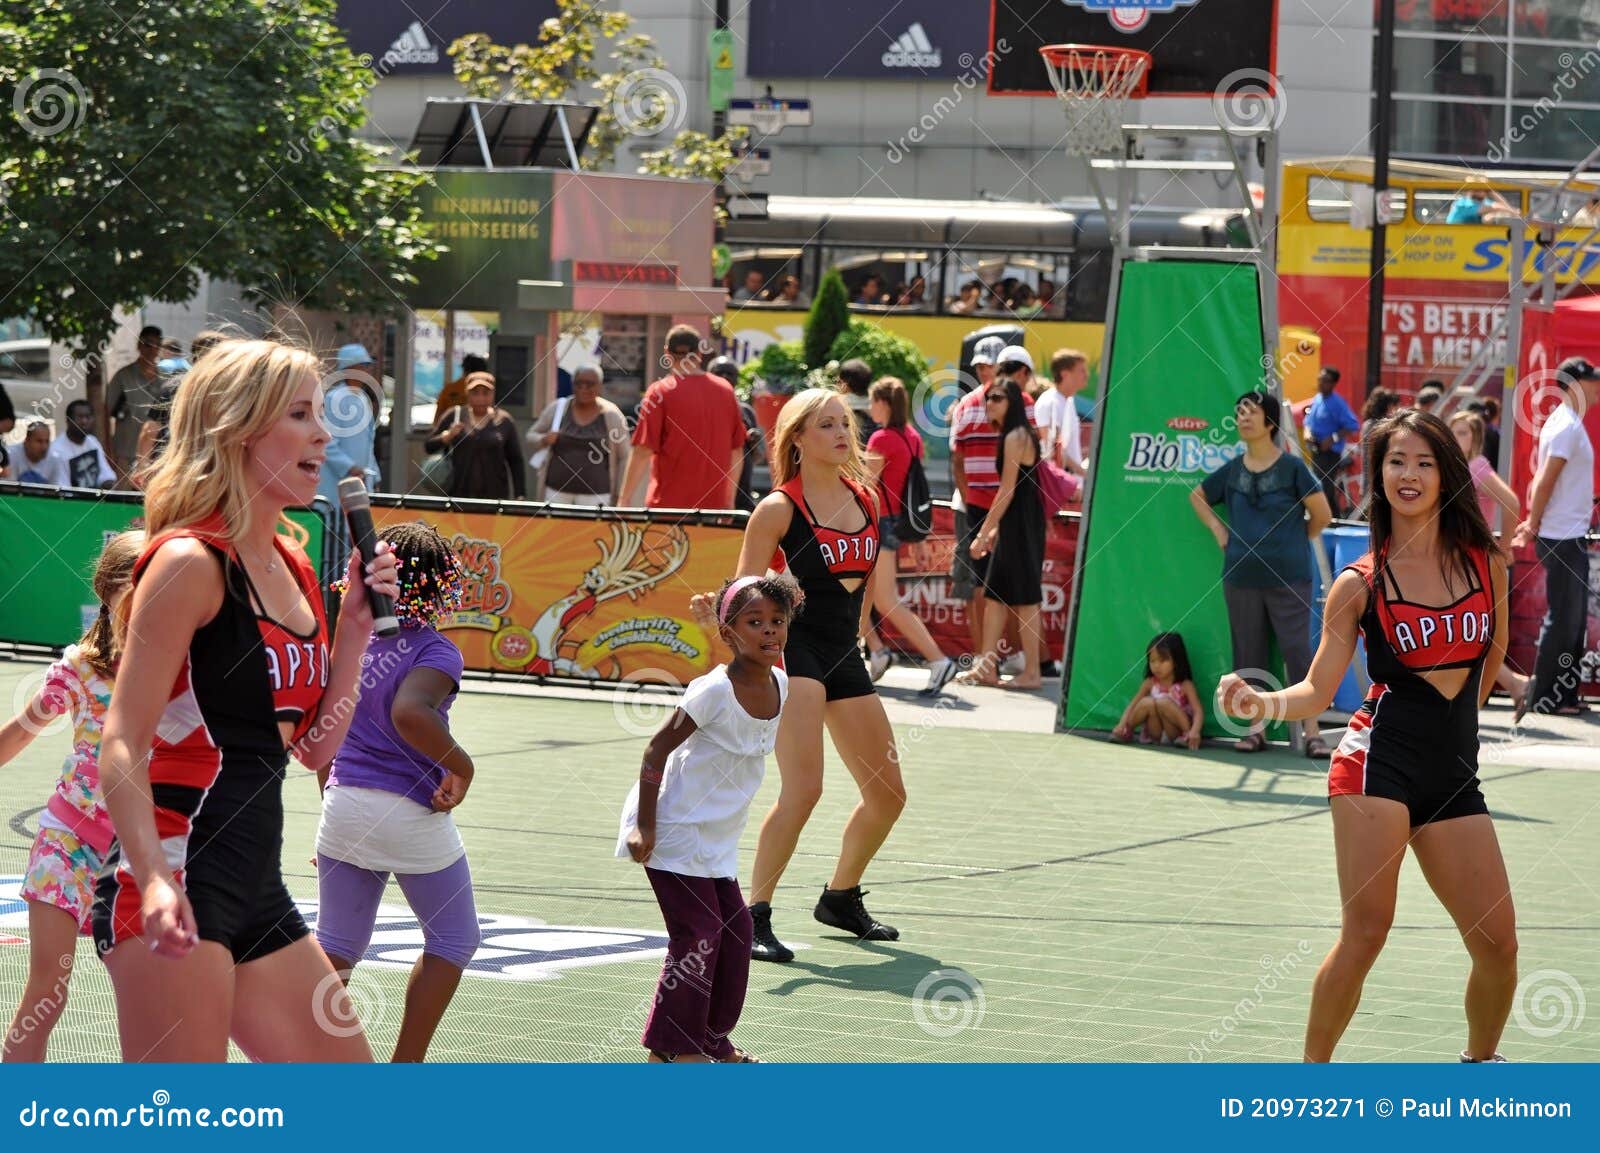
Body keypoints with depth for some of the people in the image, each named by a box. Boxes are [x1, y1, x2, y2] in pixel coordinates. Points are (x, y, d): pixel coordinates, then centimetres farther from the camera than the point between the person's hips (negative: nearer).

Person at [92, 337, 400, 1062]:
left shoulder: (292, 566, 14)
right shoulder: (190, 564, -11)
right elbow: (121, 745, -18)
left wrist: (355, 623, 7)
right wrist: (154, 880, -32)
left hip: (255, 889, 9)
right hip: (175, 891, -9)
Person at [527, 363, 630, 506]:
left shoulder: (612, 415, 0)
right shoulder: (557, 409, 5)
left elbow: (624, 457, 5)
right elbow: (531, 437, 14)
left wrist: (620, 494, -1)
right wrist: (544, 440, -9)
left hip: (595, 495, -2)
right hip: (556, 491, 2)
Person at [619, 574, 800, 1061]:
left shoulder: (779, 684, 0)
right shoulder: (714, 691, -22)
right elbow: (656, 750, -17)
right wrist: (644, 828, -18)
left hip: (718, 838, 8)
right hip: (674, 832, -8)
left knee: (735, 930, 10)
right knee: (698, 932, -9)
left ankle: (713, 1038, 24)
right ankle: (669, 1047, 3)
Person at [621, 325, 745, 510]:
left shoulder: (660, 392, -7)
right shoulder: (726, 389, 6)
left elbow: (643, 451, -10)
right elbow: (737, 451, 12)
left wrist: (625, 500, -2)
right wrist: (729, 499, 23)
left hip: (669, 503, -4)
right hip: (715, 503, 4)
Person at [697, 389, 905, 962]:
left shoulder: (865, 499, 10)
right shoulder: (778, 509, -8)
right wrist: (715, 612, -28)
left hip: (844, 656, 7)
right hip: (793, 648, -7)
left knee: (887, 793, 11)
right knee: (803, 788, -22)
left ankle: (841, 897, 33)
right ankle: (754, 915, -14)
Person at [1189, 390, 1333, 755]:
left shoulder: (1291, 467, -4)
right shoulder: (1232, 470, 7)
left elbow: (1321, 515, -2)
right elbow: (1197, 496, 24)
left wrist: (1293, 541, 6)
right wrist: (1216, 528, 11)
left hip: (1288, 578, -4)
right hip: (1242, 576, 4)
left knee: (1298, 651, -4)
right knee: (1249, 653, 8)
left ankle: (1312, 733, -2)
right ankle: (1255, 729, 16)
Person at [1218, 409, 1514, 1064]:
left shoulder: (1486, 563, 7)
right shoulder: (1359, 584, -2)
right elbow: (1317, 691, -3)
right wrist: (1260, 704, -20)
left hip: (1454, 776, 4)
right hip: (1379, 760, -4)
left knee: (1497, 942, 0)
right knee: (1365, 933, -14)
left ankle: (1480, 1060, 25)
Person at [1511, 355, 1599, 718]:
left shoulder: (1567, 423, 15)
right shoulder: (1567, 426, -16)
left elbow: (1542, 481, 16)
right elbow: (1545, 481, -18)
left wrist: (1533, 525, 12)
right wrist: (1532, 529, -13)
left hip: (1570, 537, 10)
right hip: (1562, 538, -10)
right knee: (1563, 619, -5)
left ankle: (1564, 696, 18)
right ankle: (1543, 698, 0)